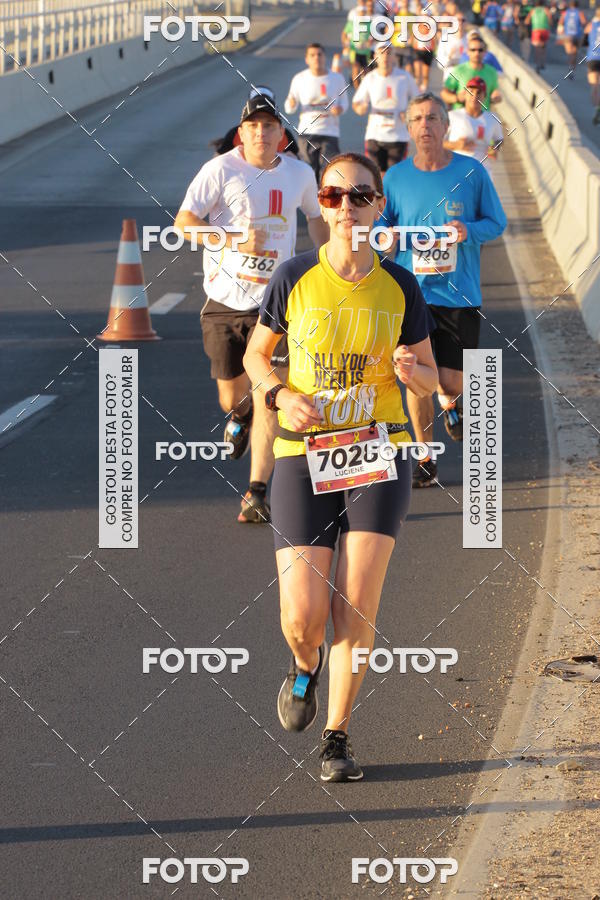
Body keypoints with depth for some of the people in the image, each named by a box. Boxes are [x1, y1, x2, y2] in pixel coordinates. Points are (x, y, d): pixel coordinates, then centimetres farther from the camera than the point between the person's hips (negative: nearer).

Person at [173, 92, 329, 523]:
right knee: (232, 397, 9)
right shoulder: (221, 169, -7)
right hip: (225, 298, -1)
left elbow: (317, 218, 23)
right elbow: (184, 221, -10)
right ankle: (242, 415, 49)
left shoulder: (300, 174, 4)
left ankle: (257, 493, -9)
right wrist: (235, 240, -21)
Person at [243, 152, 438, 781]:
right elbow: (255, 356, 10)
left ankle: (337, 736, 9)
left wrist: (411, 369, -14)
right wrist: (282, 396, -10)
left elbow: (429, 380, 10)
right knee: (302, 617, -8)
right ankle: (305, 666, 30)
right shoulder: (295, 278, -3)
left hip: (378, 451, 1)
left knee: (357, 604, -8)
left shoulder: (399, 287, 1)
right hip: (303, 455, -1)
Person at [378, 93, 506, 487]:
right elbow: (381, 223, 11)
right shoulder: (396, 177, 0)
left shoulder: (472, 172, -3)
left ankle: (450, 400, 39)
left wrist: (470, 230, -16)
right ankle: (426, 461, 16)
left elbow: (497, 222, 5)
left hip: (459, 292, -1)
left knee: (453, 380, 0)